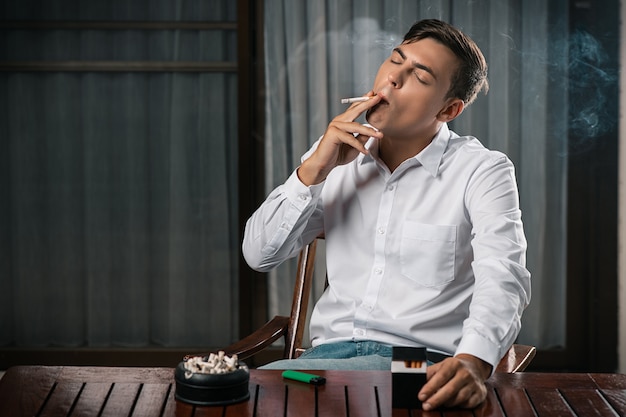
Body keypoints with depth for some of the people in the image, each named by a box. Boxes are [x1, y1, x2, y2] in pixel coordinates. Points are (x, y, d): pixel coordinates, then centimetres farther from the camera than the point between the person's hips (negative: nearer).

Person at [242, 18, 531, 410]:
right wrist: (314, 169, -7)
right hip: (330, 350, 5)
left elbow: (502, 279, -18)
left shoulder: (483, 171, -1)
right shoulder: (336, 152, 13)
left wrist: (473, 361, -39)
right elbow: (260, 254, 7)